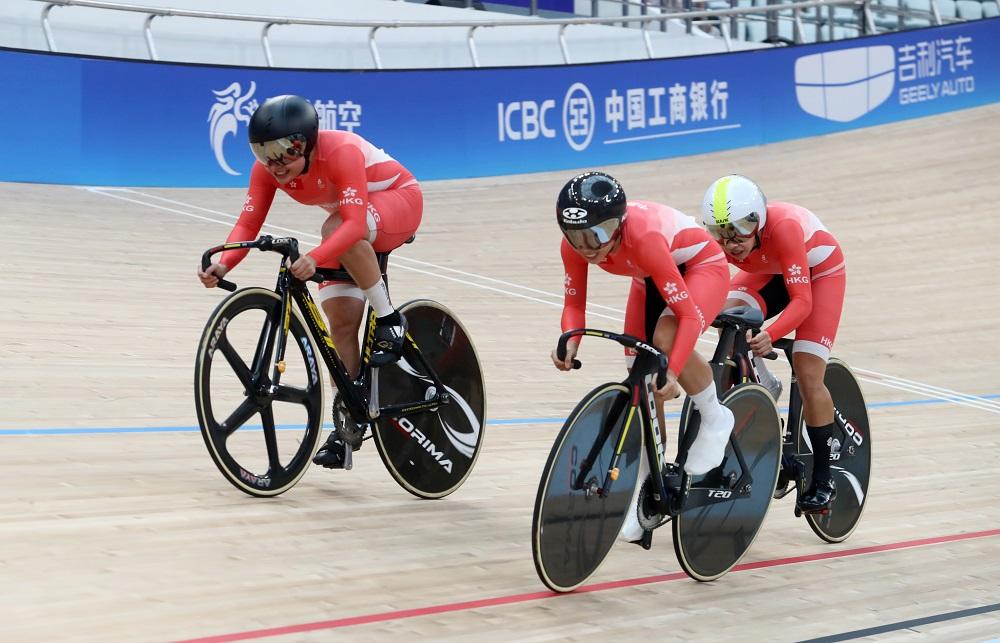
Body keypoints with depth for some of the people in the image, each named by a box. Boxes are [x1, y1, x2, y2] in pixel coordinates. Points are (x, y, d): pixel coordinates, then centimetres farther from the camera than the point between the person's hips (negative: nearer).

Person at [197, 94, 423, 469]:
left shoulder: (341, 152, -36)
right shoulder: (267, 169, -18)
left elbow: (353, 223, -46)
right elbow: (248, 224, -24)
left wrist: (315, 258, -62)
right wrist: (223, 265, -43)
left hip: (398, 201, -6)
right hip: (352, 239, 6)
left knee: (334, 228, -39)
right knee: (341, 323, -7)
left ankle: (388, 318, -22)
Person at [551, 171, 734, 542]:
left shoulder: (643, 238, -42)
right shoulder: (574, 247, -25)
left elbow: (689, 314, -40)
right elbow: (574, 304, -12)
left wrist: (673, 372, -50)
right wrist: (570, 343, -33)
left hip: (702, 266, -6)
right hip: (651, 278, 6)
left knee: (665, 338, -35)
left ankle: (715, 418, -9)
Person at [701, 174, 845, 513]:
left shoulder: (783, 227, -41)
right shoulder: (720, 237, -29)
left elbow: (802, 300, -43)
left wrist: (771, 335, -59)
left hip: (819, 269, -4)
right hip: (768, 269, 4)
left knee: (808, 375, -14)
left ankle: (822, 481, -1)